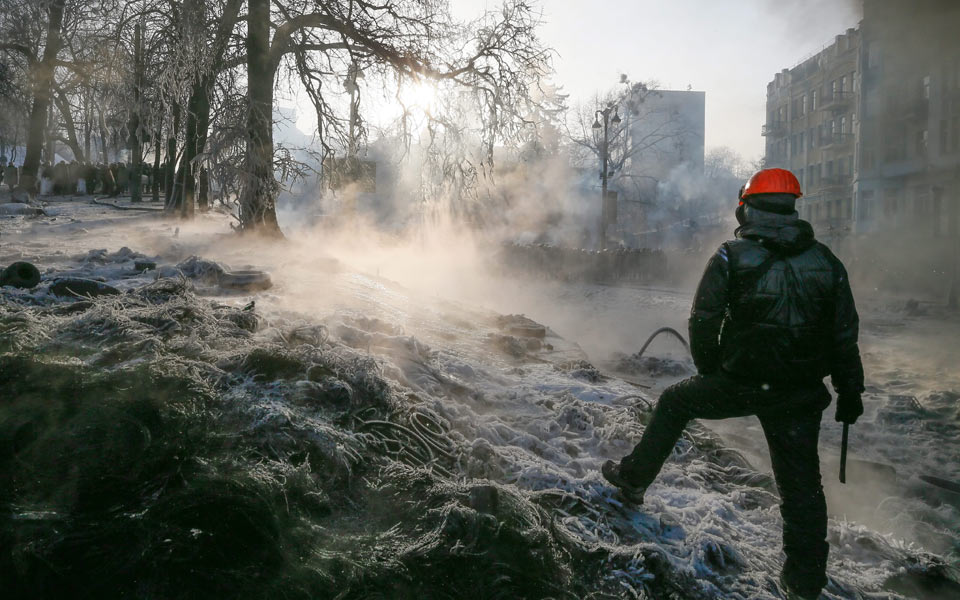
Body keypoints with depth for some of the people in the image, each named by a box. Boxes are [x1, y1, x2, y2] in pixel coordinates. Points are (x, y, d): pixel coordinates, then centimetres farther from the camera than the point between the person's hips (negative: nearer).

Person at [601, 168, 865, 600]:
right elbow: (845, 337, 6)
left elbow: (703, 321, -5)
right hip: (801, 394, 3)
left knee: (675, 402, 23)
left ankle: (635, 478, 31)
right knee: (800, 484, 13)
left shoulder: (731, 257, -6)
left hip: (738, 382, -3)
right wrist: (850, 392, 16)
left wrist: (708, 369, 11)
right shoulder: (827, 263, 3)